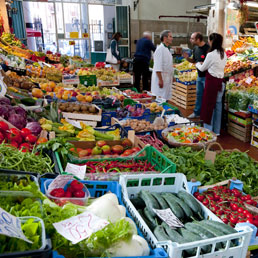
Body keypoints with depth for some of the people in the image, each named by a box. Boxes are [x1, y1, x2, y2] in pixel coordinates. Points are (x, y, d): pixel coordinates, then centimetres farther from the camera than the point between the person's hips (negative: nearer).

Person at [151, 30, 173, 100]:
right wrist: (160, 80, -24)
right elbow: (157, 67, -21)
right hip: (161, 78, -10)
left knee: (166, 99, 13)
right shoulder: (160, 49, -15)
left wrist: (170, 78, 21)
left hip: (167, 78, 10)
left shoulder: (167, 49, 16)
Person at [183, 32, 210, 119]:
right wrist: (187, 58, -1)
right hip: (199, 75, 8)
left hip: (206, 76, -8)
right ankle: (197, 112, 31)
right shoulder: (195, 48, 5)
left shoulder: (207, 48, -20)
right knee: (199, 95, 18)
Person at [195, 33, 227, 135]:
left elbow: (202, 68, -2)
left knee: (209, 106, 3)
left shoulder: (211, 54, -15)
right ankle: (216, 131, 23)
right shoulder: (224, 54, 8)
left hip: (212, 81, -7)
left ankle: (208, 130, 10)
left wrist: (198, 64, 19)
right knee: (218, 106, 13)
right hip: (220, 81, 8)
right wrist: (203, 64, 23)